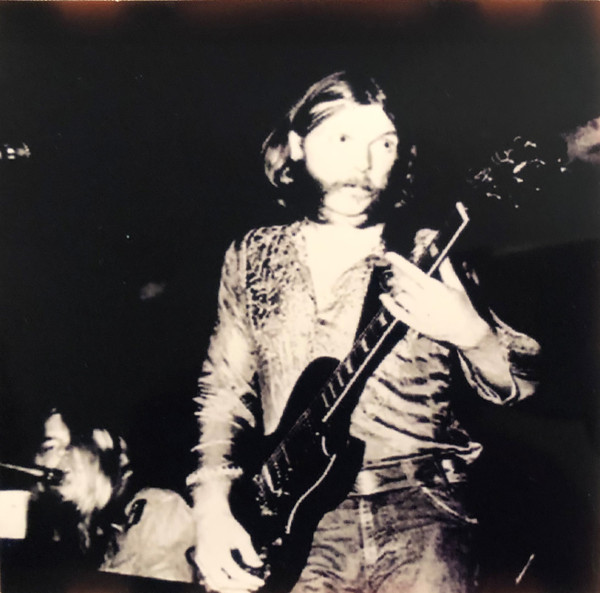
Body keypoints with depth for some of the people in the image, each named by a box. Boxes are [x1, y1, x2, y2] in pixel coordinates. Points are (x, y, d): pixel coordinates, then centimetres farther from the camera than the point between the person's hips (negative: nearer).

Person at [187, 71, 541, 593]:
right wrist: (212, 510, -2)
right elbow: (223, 391, 10)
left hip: (416, 515, 0)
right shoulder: (251, 257, 7)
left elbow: (518, 386, 2)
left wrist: (470, 332, -19)